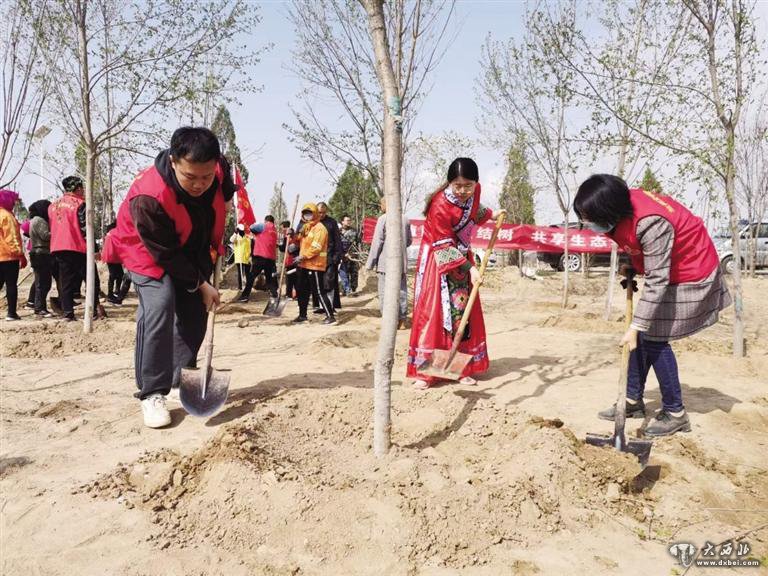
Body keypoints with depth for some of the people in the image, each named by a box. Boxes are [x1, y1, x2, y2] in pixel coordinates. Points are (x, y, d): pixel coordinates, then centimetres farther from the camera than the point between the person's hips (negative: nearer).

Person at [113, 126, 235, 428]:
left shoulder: (220, 169, -23)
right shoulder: (148, 197, -39)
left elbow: (225, 197, 4)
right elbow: (166, 254, -29)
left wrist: (215, 246, 4)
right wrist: (200, 284, -21)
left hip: (193, 250, 6)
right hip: (149, 251, -6)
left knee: (195, 311, 3)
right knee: (159, 305, -25)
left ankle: (180, 382, 19)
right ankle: (152, 394, -16)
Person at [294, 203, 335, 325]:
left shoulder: (319, 228, -13)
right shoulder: (305, 227, 16)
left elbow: (316, 247, -22)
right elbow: (300, 241, 23)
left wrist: (303, 256, -23)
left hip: (315, 265, -9)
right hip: (303, 264, 9)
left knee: (319, 291, -8)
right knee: (302, 290, 15)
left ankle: (330, 316, -3)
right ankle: (302, 315, 27)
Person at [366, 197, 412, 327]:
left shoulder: (383, 219, -10)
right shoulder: (405, 219, 6)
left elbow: (377, 242, -11)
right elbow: (409, 241, 14)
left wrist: (370, 263, -5)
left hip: (386, 262, -5)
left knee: (385, 293, 1)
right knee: (401, 291, 12)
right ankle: (402, 320, 17)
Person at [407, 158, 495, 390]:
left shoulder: (473, 192, -7)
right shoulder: (440, 206, -27)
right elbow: (444, 247, -23)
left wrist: (491, 214, 14)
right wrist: (470, 268, -25)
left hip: (461, 258, 7)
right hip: (437, 260, -6)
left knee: (463, 312, 6)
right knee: (432, 312, -8)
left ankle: (462, 367, 14)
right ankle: (424, 371, -3)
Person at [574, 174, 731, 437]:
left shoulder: (651, 223, -36)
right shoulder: (623, 208, -13)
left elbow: (657, 281, -33)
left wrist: (635, 326, -31)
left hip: (690, 275, -8)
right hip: (663, 270, 8)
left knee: (653, 339, -7)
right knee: (643, 335, 8)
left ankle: (675, 413, 6)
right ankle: (633, 401, 20)